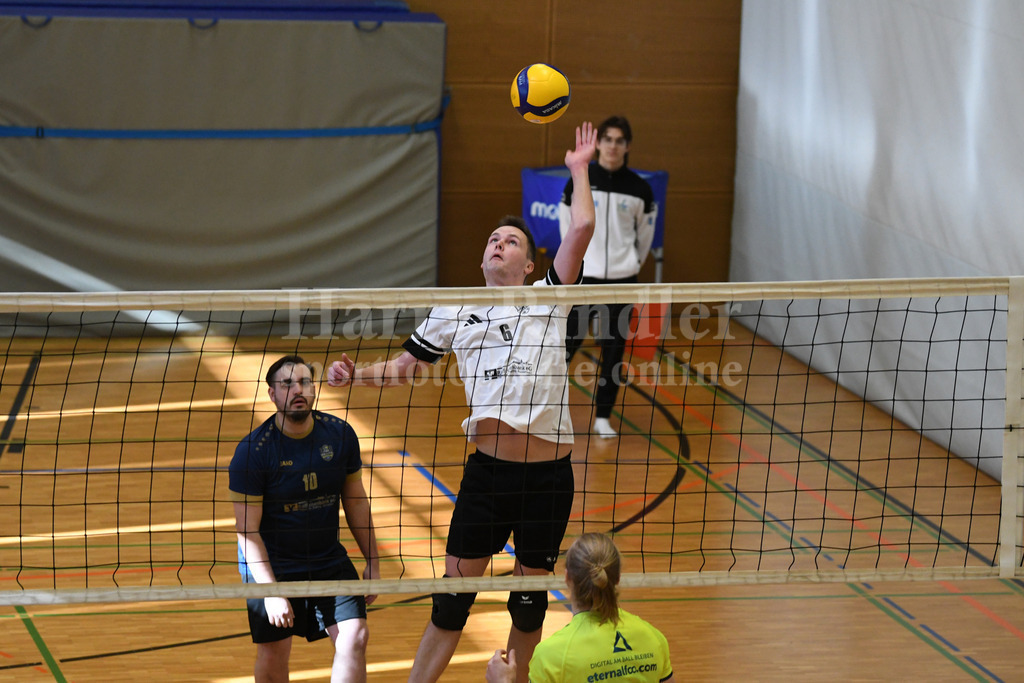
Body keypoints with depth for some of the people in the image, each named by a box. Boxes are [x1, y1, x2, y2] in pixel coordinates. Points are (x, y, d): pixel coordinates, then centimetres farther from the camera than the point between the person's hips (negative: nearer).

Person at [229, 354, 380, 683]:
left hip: (330, 560, 3)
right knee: (273, 656, 1)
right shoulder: (252, 451, -17)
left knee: (355, 637, -9)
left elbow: (355, 499, 8)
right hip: (271, 565, -3)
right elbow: (247, 530, -16)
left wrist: (372, 561, 7)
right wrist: (270, 591, -22)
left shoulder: (340, 434, -5)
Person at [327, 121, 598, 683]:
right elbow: (404, 367, 19)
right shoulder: (454, 313, 11)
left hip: (549, 474, -1)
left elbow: (581, 229, -7)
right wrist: (355, 375, 2)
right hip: (488, 471, 1)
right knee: (452, 599, 0)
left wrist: (579, 169, 5)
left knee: (530, 601, 11)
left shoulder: (547, 298, 4)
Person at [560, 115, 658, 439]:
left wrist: (631, 263, 12)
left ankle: (602, 417, 13)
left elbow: (645, 233, 12)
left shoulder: (639, 188, 0)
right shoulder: (579, 181, -2)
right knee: (568, 342, -3)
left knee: (614, 348, 3)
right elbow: (567, 225, 9)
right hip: (583, 277, -1)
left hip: (621, 279, 1)